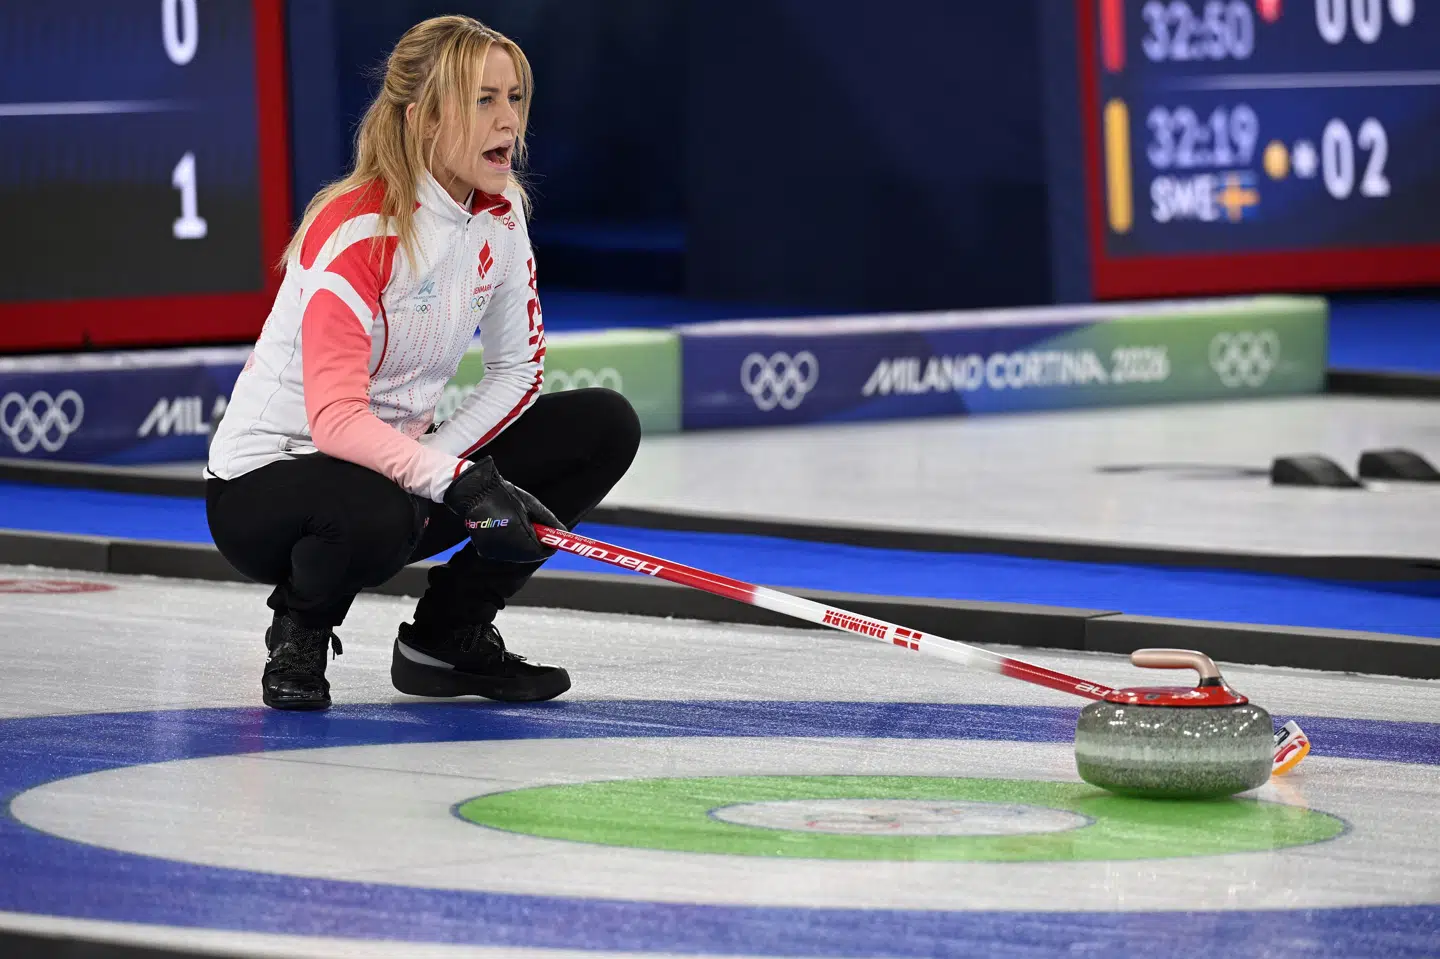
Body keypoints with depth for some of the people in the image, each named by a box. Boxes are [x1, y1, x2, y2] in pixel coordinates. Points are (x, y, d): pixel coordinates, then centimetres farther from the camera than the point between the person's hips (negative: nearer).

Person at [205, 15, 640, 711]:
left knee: (604, 426, -5)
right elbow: (334, 419, -32)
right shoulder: (356, 231, -25)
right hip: (265, 483, -8)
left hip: (401, 458, 8)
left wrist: (436, 458, -13)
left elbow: (518, 369, 4)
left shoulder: (499, 213, -2)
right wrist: (459, 483, -39)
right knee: (375, 515, -42)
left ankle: (447, 638, 3)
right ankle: (300, 630, -4)